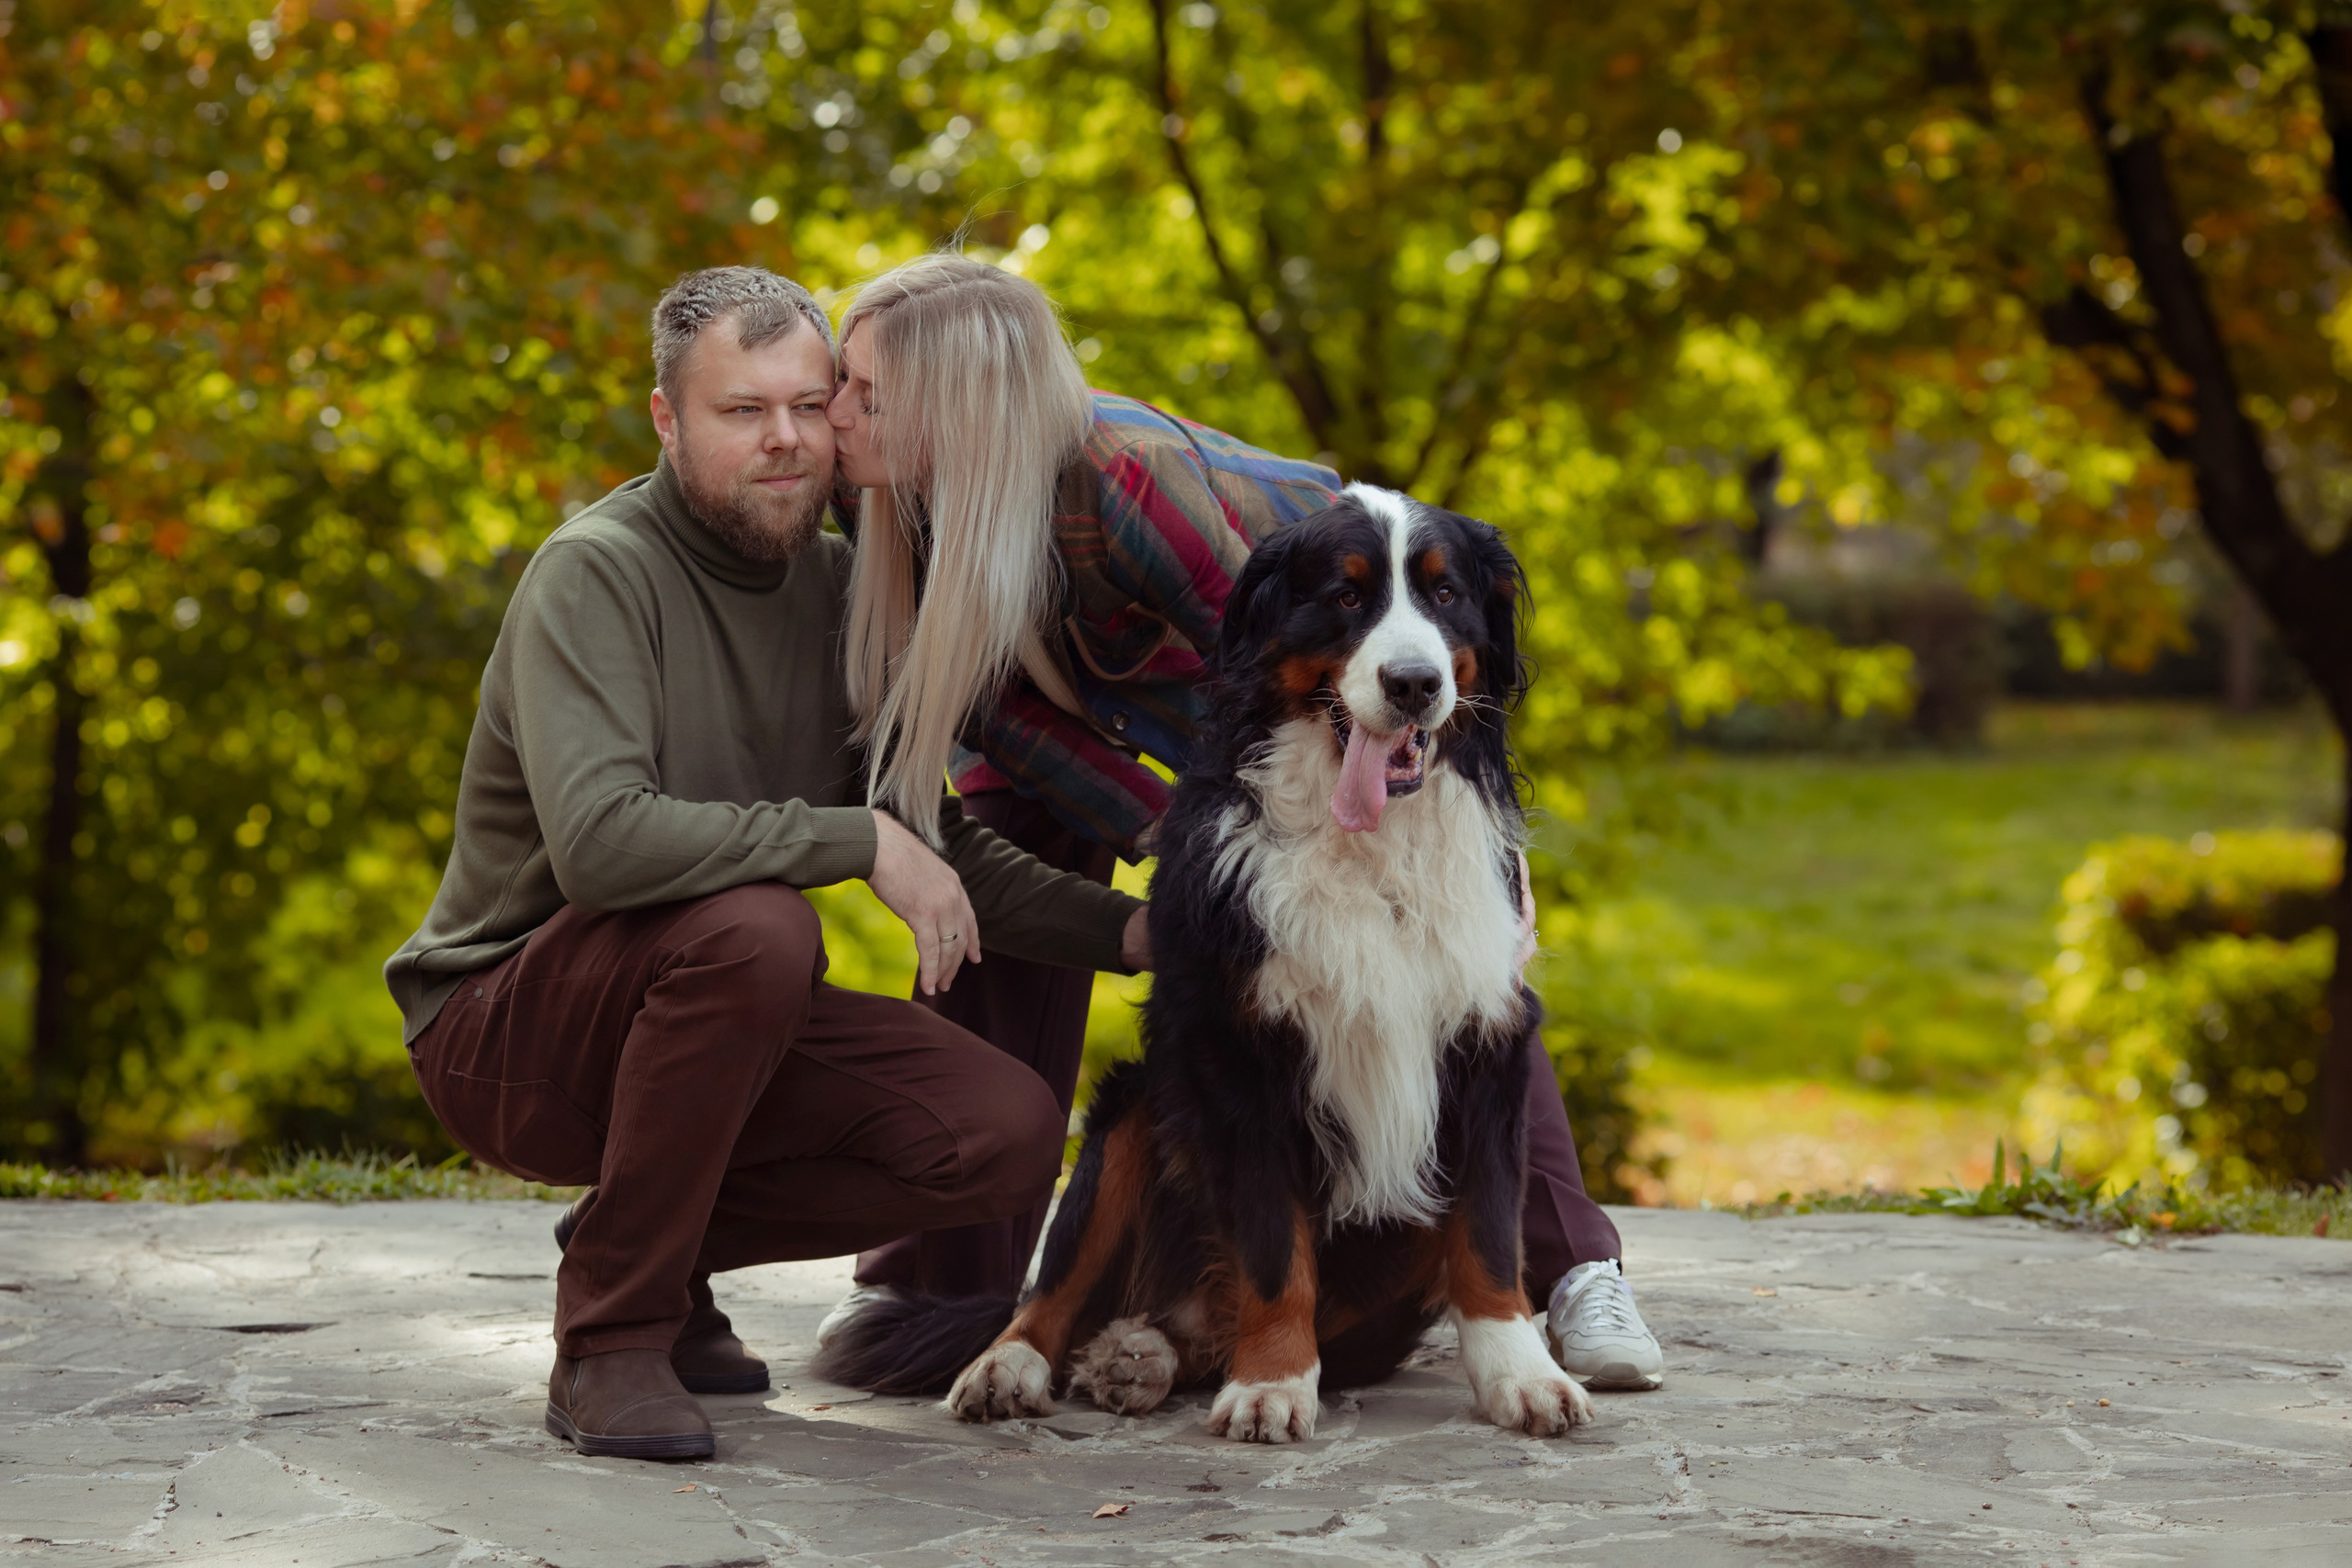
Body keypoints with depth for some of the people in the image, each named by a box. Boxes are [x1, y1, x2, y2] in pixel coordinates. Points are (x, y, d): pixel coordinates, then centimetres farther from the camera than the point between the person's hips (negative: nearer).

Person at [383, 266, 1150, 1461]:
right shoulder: (596, 572, -18)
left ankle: (661, 1248, 9)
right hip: (504, 1033, -7)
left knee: (1008, 1136, -12)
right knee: (754, 927, -37)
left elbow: (938, 845, 11)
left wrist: (1128, 930, -2)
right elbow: (599, 839, -34)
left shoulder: (836, 588, 4)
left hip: (722, 1021, 7)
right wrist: (859, 839, -29)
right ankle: (608, 1337, -19)